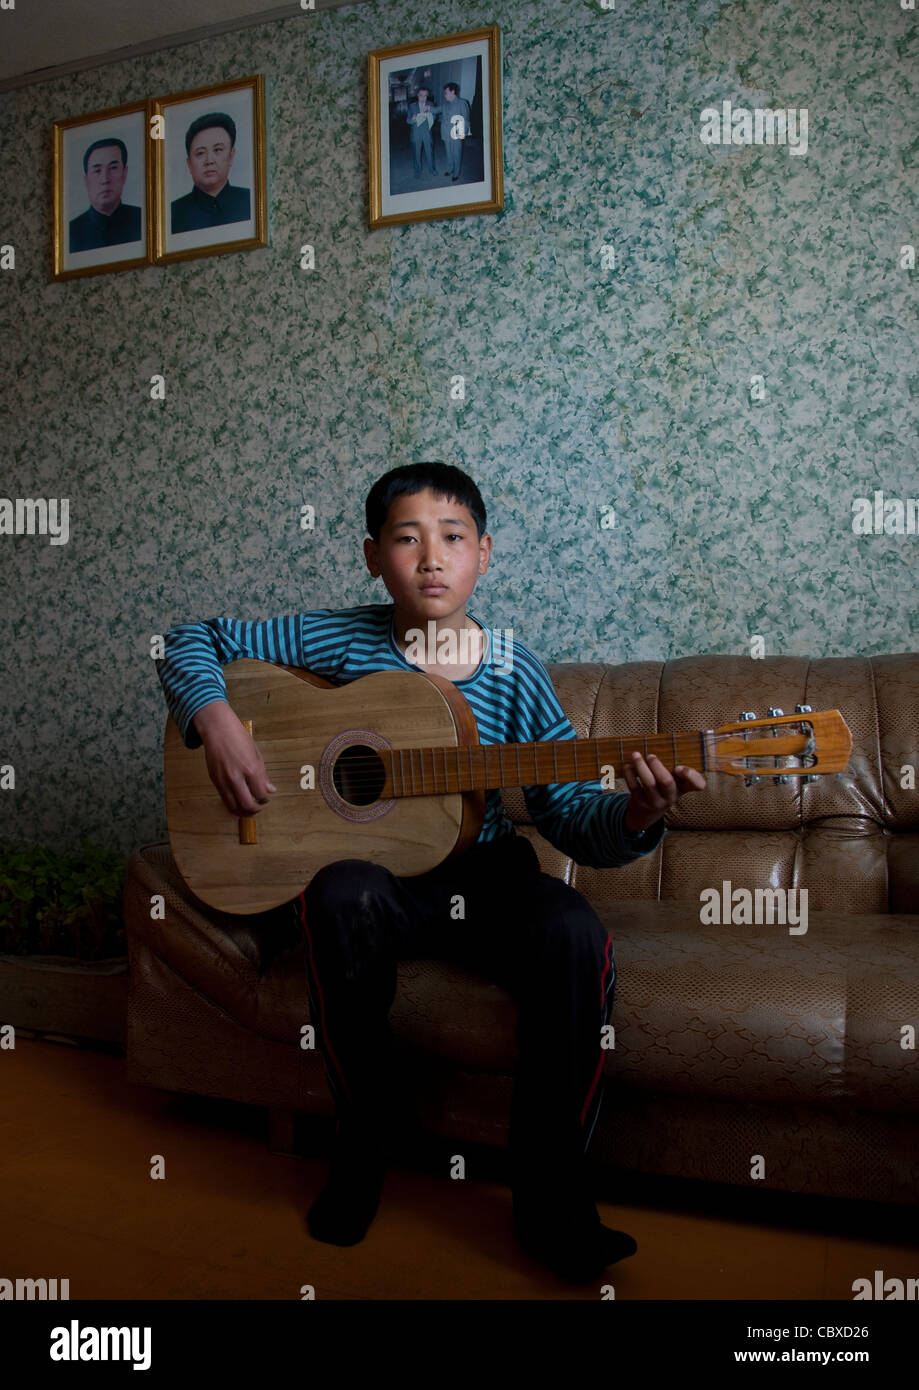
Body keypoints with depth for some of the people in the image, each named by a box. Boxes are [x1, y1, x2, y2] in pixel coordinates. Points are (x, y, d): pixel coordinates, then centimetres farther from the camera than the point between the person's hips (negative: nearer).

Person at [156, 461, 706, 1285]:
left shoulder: (516, 677, -2)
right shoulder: (337, 640, -2)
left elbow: (575, 820, -6)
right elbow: (194, 641, 6)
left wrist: (634, 817, -29)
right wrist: (218, 723, -14)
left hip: (484, 876, 1)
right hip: (374, 875, 0)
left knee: (576, 936, -28)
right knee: (342, 895, -35)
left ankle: (550, 1191, -7)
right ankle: (366, 1126, -9)